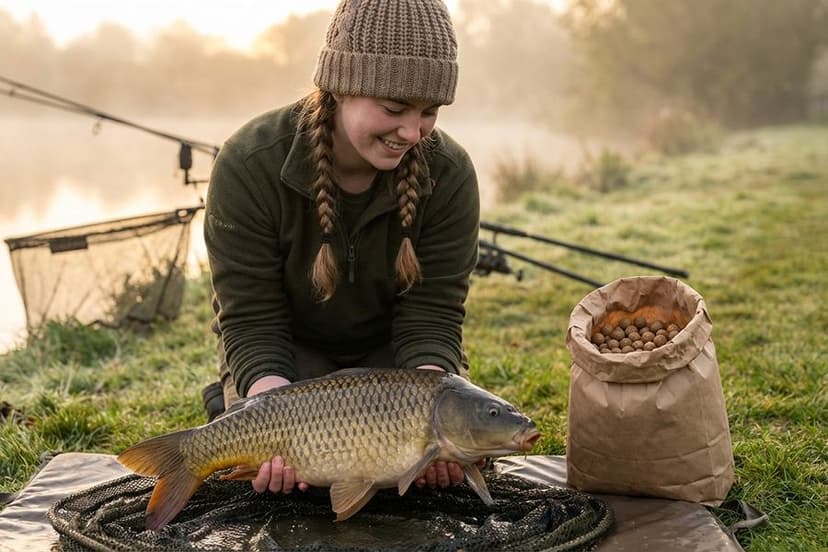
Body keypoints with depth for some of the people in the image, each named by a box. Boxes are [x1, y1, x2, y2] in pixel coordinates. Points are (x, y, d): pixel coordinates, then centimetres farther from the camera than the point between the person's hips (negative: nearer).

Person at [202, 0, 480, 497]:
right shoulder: (250, 165, -26)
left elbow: (430, 318, -20)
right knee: (271, 476, -24)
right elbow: (252, 322, -24)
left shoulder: (449, 173, -21)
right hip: (286, 351, -1)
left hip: (390, 352, 2)